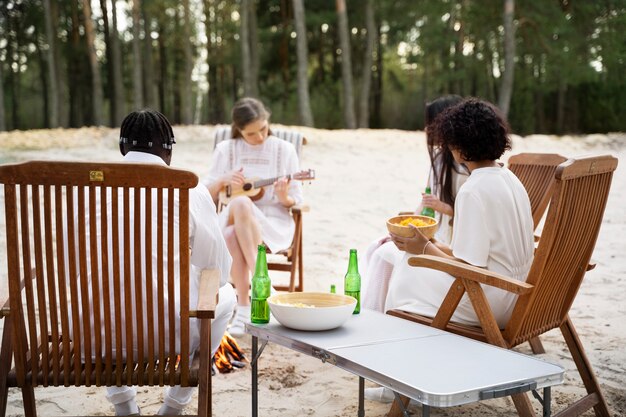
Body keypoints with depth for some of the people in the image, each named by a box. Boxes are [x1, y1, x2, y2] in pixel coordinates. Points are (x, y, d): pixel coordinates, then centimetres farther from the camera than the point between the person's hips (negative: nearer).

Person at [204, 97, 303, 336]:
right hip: (233, 219, 2)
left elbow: (295, 200, 5)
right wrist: (222, 181, -11)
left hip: (274, 223, -1)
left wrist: (283, 197, -19)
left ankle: (244, 309, -33)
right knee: (230, 235, -38)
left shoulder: (284, 150, 5)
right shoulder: (226, 150, 9)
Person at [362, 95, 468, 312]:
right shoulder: (438, 158, 8)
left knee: (385, 254, -15)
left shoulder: (463, 170, -20)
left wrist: (444, 207, -33)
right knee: (374, 249, 2)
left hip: (448, 244, -9)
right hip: (430, 234, 9)